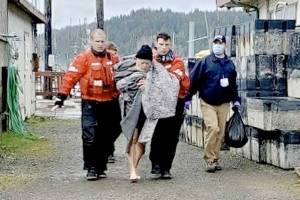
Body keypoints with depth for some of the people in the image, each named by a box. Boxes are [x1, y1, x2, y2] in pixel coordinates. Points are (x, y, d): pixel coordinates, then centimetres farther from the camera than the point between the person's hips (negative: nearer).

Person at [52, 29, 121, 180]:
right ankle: (91, 168, -1)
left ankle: (101, 168, 21)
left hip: (110, 104, 4)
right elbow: (70, 76, -10)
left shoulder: (113, 59, 9)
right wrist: (61, 96, -16)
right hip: (90, 104, -4)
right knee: (90, 137, -10)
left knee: (106, 138, 9)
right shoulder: (83, 58, -6)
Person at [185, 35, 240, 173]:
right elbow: (193, 80, -3)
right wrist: (188, 98, -6)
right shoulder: (205, 62, -3)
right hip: (207, 103, -5)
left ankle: (215, 160, 16)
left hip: (224, 104, 5)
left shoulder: (230, 64, 12)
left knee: (220, 133, 5)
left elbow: (233, 84, 23)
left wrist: (236, 99, 18)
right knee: (212, 128, -18)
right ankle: (210, 159, -10)